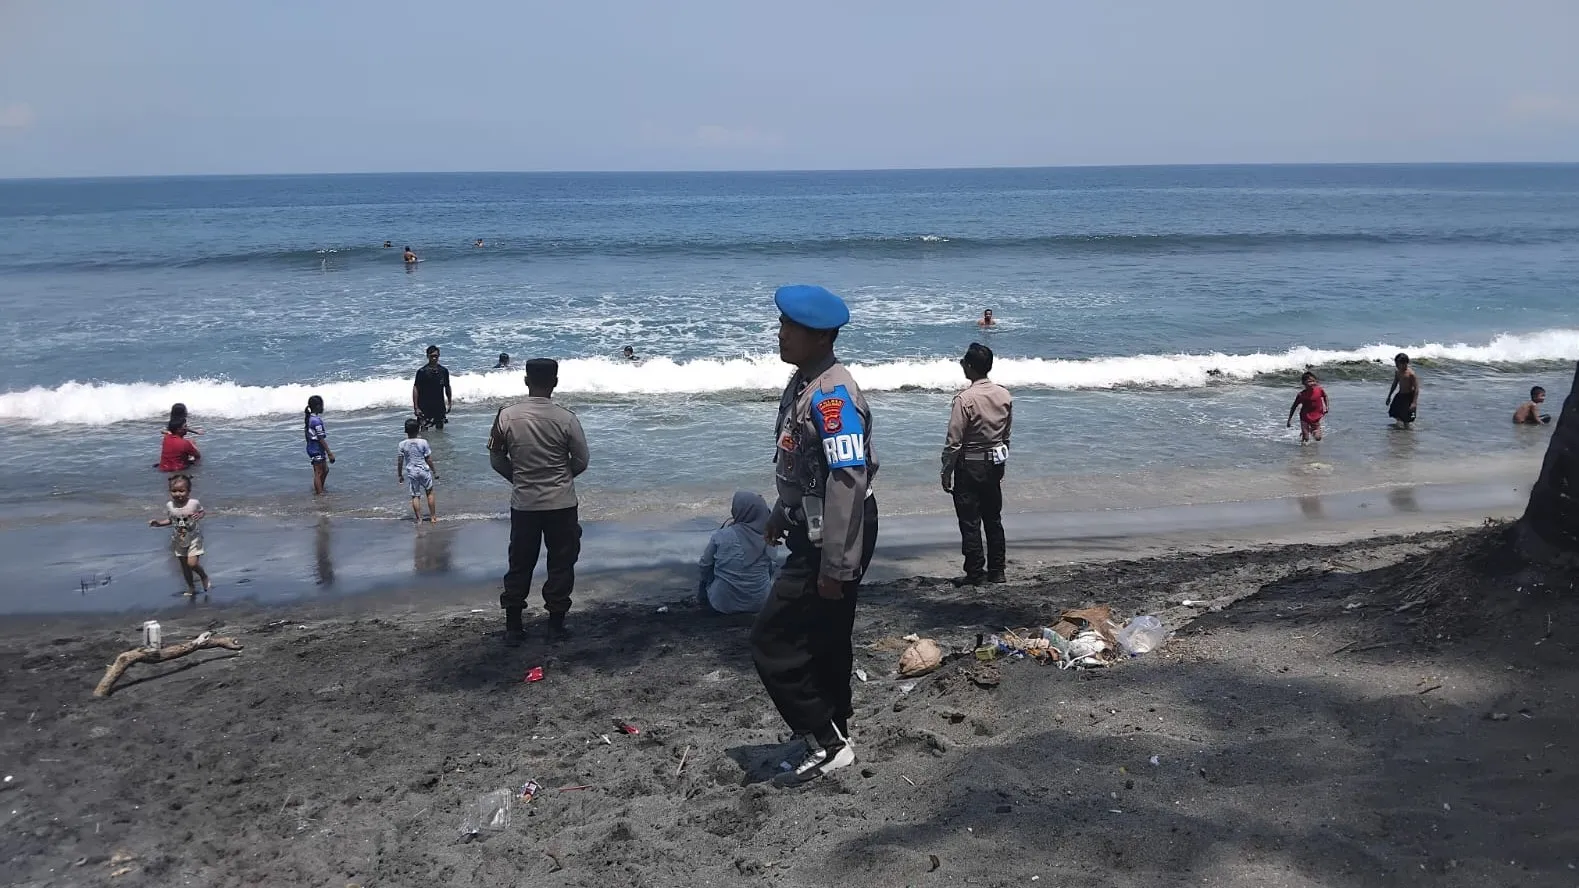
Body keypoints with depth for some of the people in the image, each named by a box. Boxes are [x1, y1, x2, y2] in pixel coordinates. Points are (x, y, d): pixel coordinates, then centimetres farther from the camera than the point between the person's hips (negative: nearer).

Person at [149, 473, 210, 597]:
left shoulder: (194, 503, -18)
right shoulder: (169, 505, -9)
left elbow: (201, 512, -1)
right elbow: (170, 520, 5)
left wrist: (199, 516, -23)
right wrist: (158, 523, -10)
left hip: (193, 538, -4)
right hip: (178, 540, 4)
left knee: (192, 563, -13)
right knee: (184, 566, 12)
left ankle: (204, 577, 17)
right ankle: (191, 588, 29)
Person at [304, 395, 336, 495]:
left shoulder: (309, 418, 7)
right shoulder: (316, 421, -22)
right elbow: (321, 439, -22)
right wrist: (330, 453, -17)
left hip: (312, 448, 10)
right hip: (317, 450, -10)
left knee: (325, 470, 21)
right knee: (318, 473, -1)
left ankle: (319, 489, 34)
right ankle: (319, 494, 5)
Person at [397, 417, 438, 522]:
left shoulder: (402, 444, -7)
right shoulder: (423, 442, -11)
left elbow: (400, 461, -2)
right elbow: (429, 459, -7)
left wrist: (399, 475, 11)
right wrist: (434, 471, 4)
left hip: (411, 473, 1)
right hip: (424, 470, -1)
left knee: (415, 496, 8)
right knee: (430, 493, 15)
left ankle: (419, 519, 8)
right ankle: (433, 517, 18)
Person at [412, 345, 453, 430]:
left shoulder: (444, 370, 4)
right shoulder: (421, 371, -7)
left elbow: (447, 388, 13)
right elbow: (415, 389, -7)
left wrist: (449, 404, 12)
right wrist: (416, 407, -11)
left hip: (439, 407, 3)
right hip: (424, 407, -3)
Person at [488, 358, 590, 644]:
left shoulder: (506, 417, -7)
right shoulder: (566, 419, -13)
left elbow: (496, 458, 2)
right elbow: (581, 461, -5)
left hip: (523, 503, 2)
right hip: (561, 504, -2)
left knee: (519, 564, 12)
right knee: (561, 563, 11)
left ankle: (513, 627, 17)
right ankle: (556, 623, 14)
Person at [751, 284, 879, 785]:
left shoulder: (832, 395, -23)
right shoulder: (803, 382, 8)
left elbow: (848, 481, -28)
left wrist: (836, 566, -26)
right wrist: (782, 513, 30)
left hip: (833, 539, -10)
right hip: (814, 530, 10)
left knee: (773, 642, -5)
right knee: (823, 641, 19)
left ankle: (827, 743, 7)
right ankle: (833, 736, 33)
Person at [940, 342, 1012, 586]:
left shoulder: (965, 399, -19)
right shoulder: (1004, 395, 1)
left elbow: (954, 442, -17)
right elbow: (1007, 434, 10)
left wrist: (946, 472, -8)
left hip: (970, 465, -6)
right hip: (996, 463, 7)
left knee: (970, 522, 3)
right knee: (993, 518, 15)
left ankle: (975, 573, 7)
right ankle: (997, 571, 21)